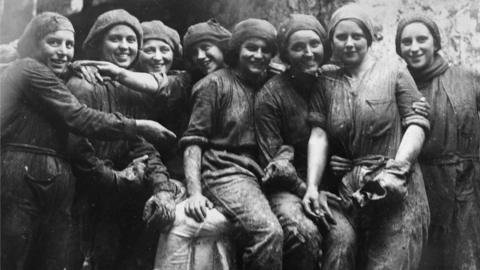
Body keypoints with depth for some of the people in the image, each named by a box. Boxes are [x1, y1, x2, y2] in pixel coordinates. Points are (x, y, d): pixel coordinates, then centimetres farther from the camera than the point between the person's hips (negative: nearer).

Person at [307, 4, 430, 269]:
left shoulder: (393, 70, 2)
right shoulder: (326, 82, 9)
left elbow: (417, 122, -3)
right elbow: (319, 135, 1)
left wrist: (396, 169, -14)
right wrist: (312, 186, -9)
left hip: (397, 190, -3)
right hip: (350, 191, 3)